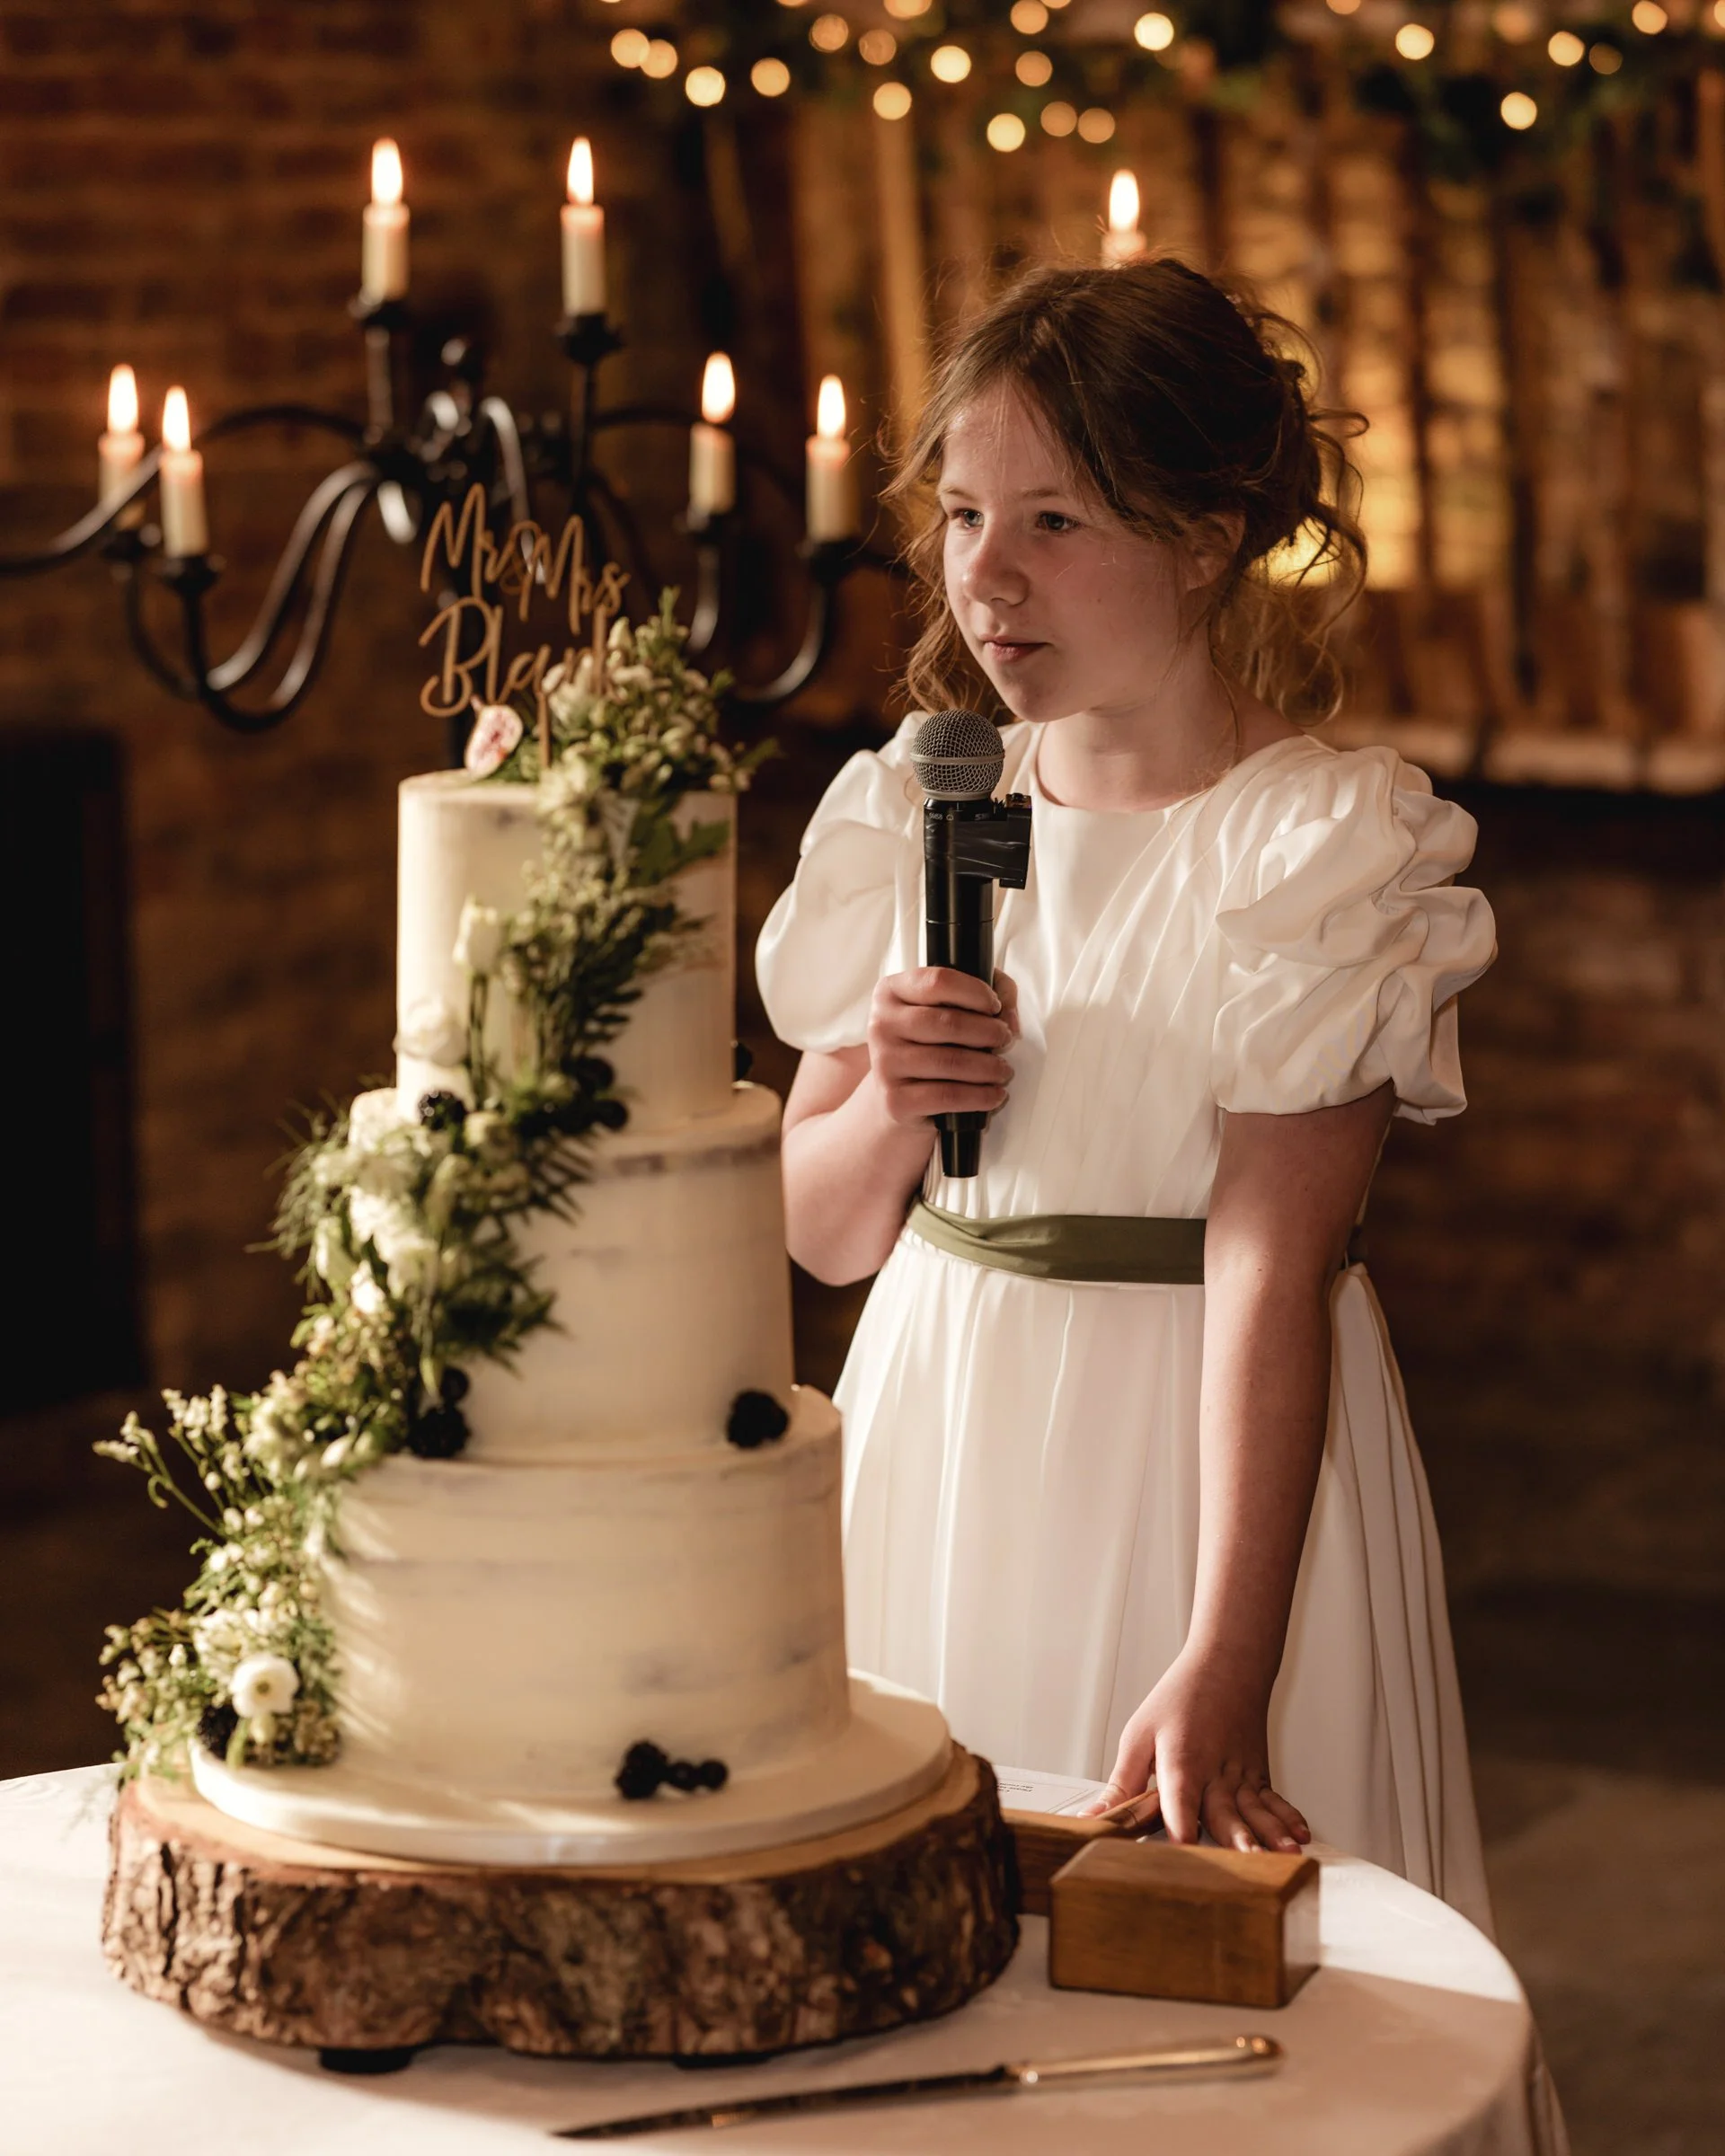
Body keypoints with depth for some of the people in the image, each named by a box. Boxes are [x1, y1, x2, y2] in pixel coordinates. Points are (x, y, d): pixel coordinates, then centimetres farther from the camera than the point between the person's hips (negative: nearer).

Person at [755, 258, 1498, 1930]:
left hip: (1194, 1461, -5)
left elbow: (1271, 1275, -20)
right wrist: (883, 1112, -14)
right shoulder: (917, 815, 4)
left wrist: (1223, 1676, -27)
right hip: (934, 1440, 5)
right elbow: (820, 1230, 9)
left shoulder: (1320, 841, -12)